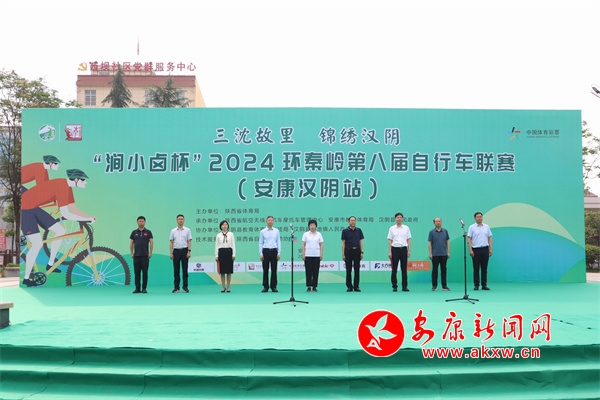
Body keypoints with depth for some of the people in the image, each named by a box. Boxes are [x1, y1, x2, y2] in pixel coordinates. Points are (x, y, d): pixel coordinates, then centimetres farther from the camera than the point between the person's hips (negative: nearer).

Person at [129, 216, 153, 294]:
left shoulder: (148, 232, 2)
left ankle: (144, 288, 5)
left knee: (145, 272, 0)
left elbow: (151, 242, -1)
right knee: (137, 273, 4)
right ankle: (137, 288, 10)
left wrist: (150, 253, -8)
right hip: (136, 255, 2)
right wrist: (131, 253, 2)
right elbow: (131, 243, 10)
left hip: (145, 255, -2)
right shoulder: (134, 232, 8)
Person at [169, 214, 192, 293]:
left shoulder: (187, 230, 2)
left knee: (185, 269, 1)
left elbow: (189, 241, -1)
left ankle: (185, 287, 7)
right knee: (176, 270, 4)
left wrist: (189, 251, -11)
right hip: (176, 251, 2)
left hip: (184, 250, -2)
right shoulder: (173, 231, 7)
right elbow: (171, 242, 6)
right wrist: (171, 253, -2)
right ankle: (176, 287, 10)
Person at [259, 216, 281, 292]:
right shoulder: (263, 231, 3)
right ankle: (265, 287, 10)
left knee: (274, 270, 3)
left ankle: (274, 287, 10)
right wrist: (261, 254, -4)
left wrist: (279, 253, -2)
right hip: (266, 251, -1)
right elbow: (260, 243, 3)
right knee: (265, 269, 2)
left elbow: (279, 242, 5)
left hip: (274, 251, 1)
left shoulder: (276, 231, 6)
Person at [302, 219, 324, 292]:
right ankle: (308, 287, 6)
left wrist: (321, 254, -2)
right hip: (308, 255, -1)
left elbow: (321, 245, 6)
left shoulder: (319, 234, 6)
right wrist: (303, 254, -5)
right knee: (308, 271, 0)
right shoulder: (305, 234, 3)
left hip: (316, 255, 1)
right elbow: (303, 245, 2)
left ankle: (314, 287, 10)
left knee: (316, 271, 3)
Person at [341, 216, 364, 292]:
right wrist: (343, 254, -6)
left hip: (357, 251, 2)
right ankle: (349, 286, 9)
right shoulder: (345, 231, -1)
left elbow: (360, 242, 8)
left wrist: (361, 252, 0)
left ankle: (356, 286, 9)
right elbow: (343, 243, -1)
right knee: (348, 270, 2)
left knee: (357, 269, 3)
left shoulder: (359, 230, 7)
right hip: (348, 251, -2)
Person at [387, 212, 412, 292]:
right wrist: (389, 252, -5)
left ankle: (404, 286, 9)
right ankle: (394, 286, 9)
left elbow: (408, 240, 8)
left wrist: (409, 250, 0)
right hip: (395, 249, -1)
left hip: (404, 249, 1)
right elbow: (389, 241, 2)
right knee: (394, 269, 2)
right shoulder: (392, 228, 3)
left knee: (404, 269, 3)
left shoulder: (406, 228, 7)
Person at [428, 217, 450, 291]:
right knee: (434, 270, 1)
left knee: (443, 270, 5)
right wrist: (430, 253, -7)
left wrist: (448, 252, 1)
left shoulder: (445, 231, 7)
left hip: (444, 254, 2)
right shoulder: (432, 232, 0)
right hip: (435, 254, -2)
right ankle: (434, 285, 8)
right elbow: (429, 243, -1)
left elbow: (448, 242, 8)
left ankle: (444, 285, 10)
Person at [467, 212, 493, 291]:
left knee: (484, 268, 6)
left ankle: (484, 285, 11)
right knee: (476, 268, 1)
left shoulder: (487, 227, 8)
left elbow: (489, 238, 9)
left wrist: (490, 249, 1)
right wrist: (470, 250, -13)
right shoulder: (472, 227, -1)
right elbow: (469, 239, -4)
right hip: (476, 249, -3)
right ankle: (476, 285, 6)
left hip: (485, 249, 3)